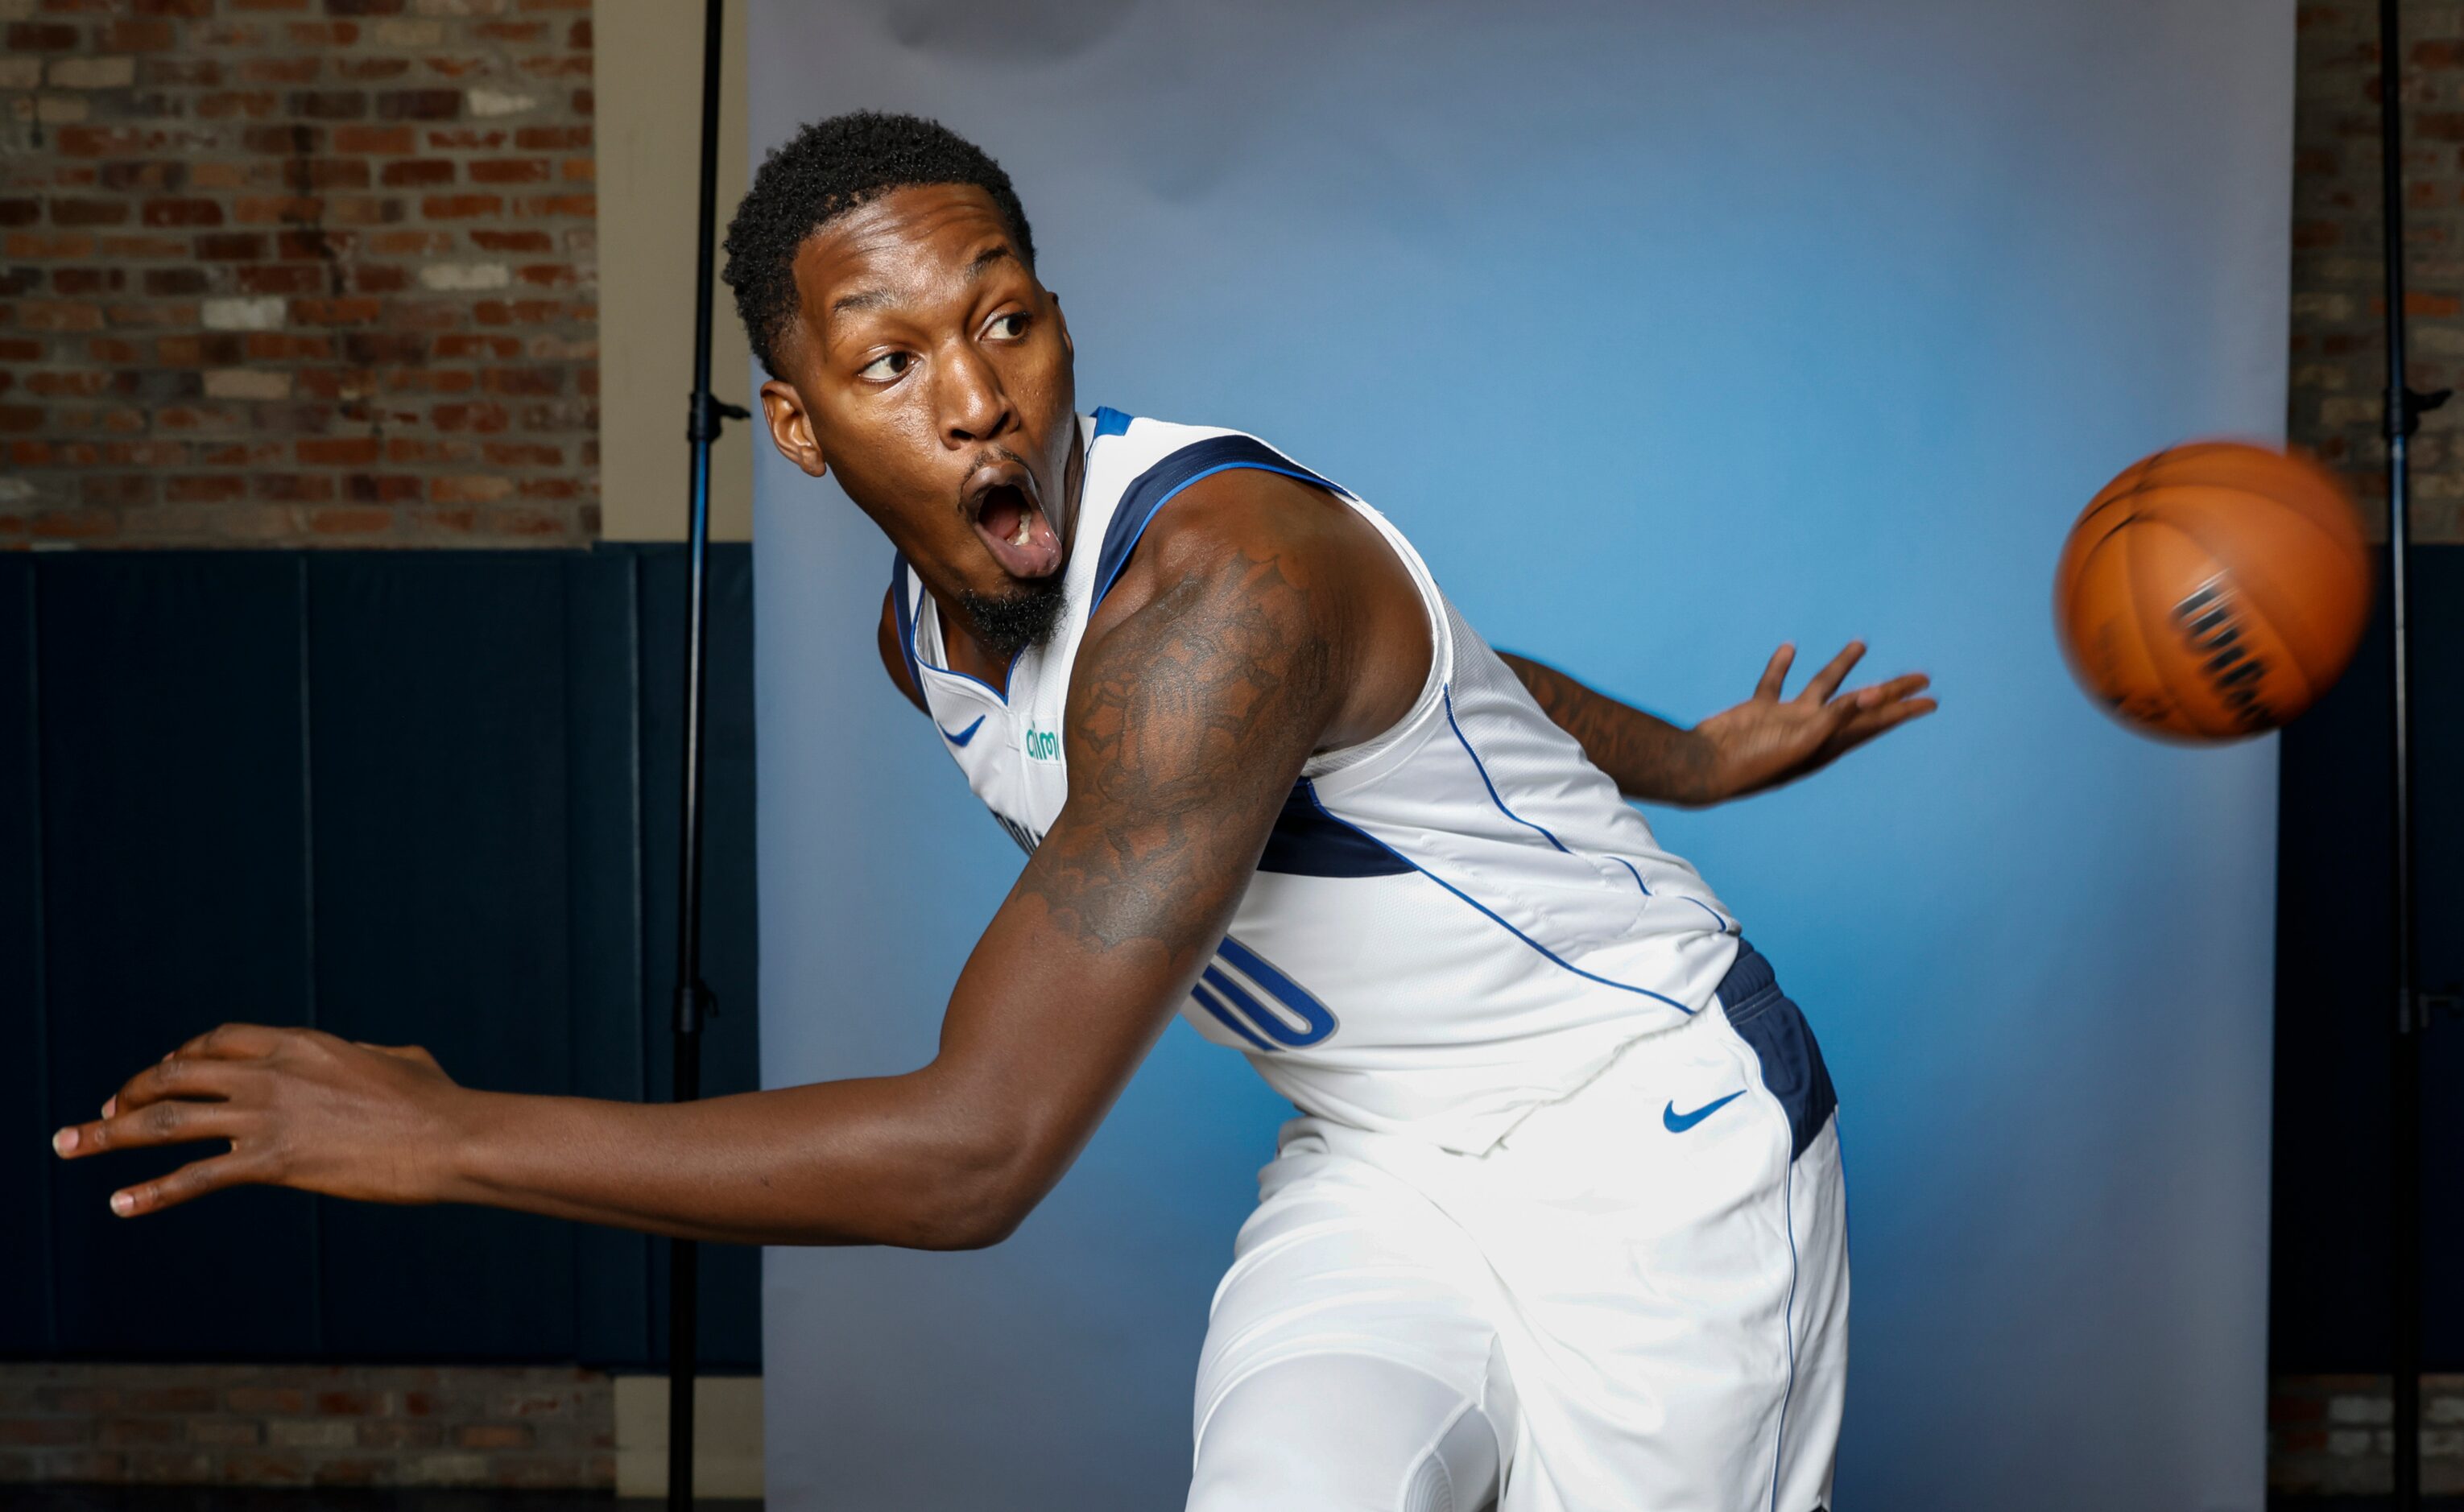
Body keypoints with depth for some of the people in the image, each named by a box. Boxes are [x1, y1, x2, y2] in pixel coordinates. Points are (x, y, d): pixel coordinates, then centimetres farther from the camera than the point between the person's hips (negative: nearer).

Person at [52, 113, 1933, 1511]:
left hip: (1649, 1128, -6)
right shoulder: (924, 638, -4)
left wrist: (443, 1137, -33)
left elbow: (979, 1151, -38)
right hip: (1377, 1161, 6)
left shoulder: (1222, 578, -33)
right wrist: (1686, 762, 30)